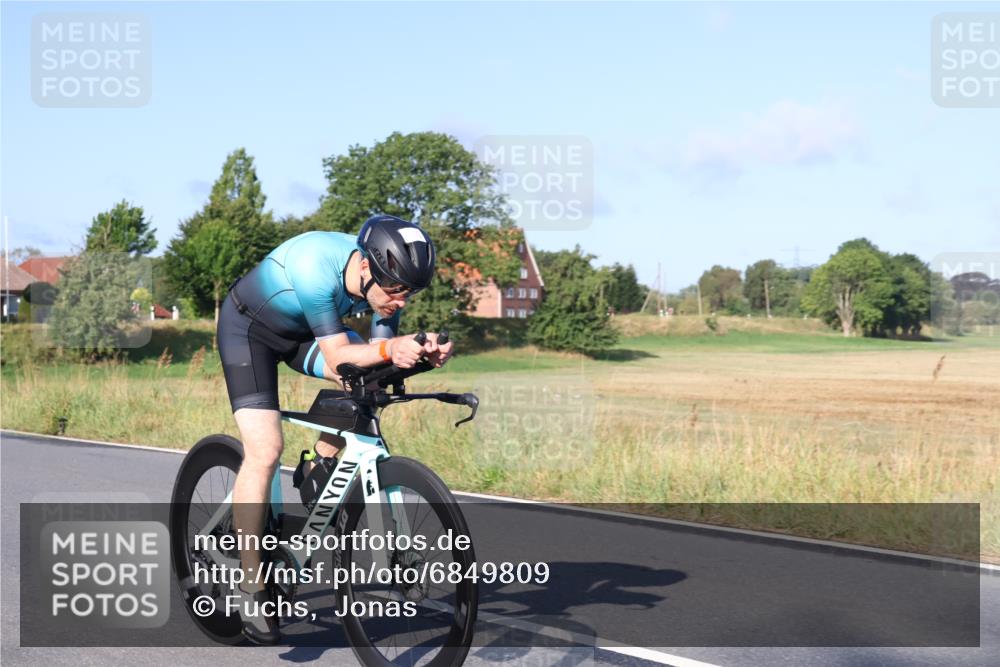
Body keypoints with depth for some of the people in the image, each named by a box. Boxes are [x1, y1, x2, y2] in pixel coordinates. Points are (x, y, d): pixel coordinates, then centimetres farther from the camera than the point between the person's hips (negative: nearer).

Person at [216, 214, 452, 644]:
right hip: (248, 327, -6)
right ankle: (250, 587, -9)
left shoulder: (388, 278, -20)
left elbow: (379, 354, -17)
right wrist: (388, 349, -54)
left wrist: (422, 353, -37)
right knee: (265, 452, -19)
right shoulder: (317, 267, -39)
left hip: (301, 331, 6)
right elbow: (337, 357, -36)